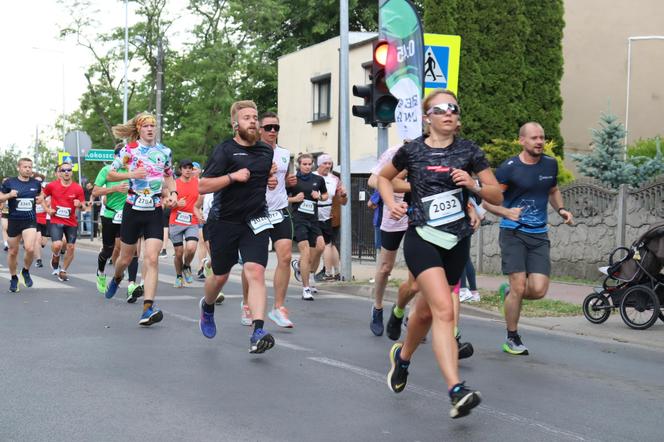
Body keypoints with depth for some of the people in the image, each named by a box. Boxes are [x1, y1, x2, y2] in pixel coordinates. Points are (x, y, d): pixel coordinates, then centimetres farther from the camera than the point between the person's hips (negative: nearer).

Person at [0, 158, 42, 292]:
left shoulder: (36, 183, 4)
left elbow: (40, 195, 24)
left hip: (30, 221, 0)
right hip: (13, 221, 0)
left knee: (30, 248, -19)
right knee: (13, 252, 8)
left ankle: (26, 271, 9)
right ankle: (14, 278, 28)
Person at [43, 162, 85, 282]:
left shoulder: (78, 188, -4)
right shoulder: (52, 186, -4)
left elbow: (83, 206, 0)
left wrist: (80, 205, -23)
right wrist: (47, 209, 1)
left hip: (72, 223, 2)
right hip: (56, 221, -2)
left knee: (71, 248, 2)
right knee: (57, 245, -19)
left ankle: (63, 271, 22)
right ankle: (55, 258, 16)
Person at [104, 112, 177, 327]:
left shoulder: (165, 152, 6)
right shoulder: (128, 150, -2)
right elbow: (110, 174, 2)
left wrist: (173, 193, 3)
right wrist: (131, 174, -15)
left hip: (155, 212, 1)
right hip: (133, 210, -1)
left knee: (152, 259, -14)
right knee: (126, 258, 13)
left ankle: (148, 307, -19)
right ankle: (116, 279, 49)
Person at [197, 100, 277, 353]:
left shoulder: (267, 151, 9)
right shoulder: (225, 151, -8)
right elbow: (202, 186, -14)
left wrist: (273, 182, 11)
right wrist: (232, 177, -22)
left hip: (255, 221, 3)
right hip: (224, 221, -2)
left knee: (256, 272, -16)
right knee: (220, 276, 12)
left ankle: (258, 332, -23)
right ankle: (207, 307, 46)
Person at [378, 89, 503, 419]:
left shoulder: (468, 151, 3)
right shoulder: (412, 151, 0)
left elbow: (497, 196, 4)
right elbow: (383, 177, 19)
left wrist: (473, 186, -15)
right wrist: (391, 204, 2)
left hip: (456, 242, 3)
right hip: (422, 239, -3)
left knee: (427, 311, 16)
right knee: (444, 310, -21)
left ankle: (403, 357, 46)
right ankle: (457, 391, -27)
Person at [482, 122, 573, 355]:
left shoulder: (550, 164, 7)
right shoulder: (509, 167, -8)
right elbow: (488, 200, -6)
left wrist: (561, 209, 7)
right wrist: (506, 212, -24)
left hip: (539, 234, 4)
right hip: (513, 233, -4)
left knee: (539, 290, -8)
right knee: (519, 286, -10)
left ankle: (508, 292, 26)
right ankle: (512, 338, 9)